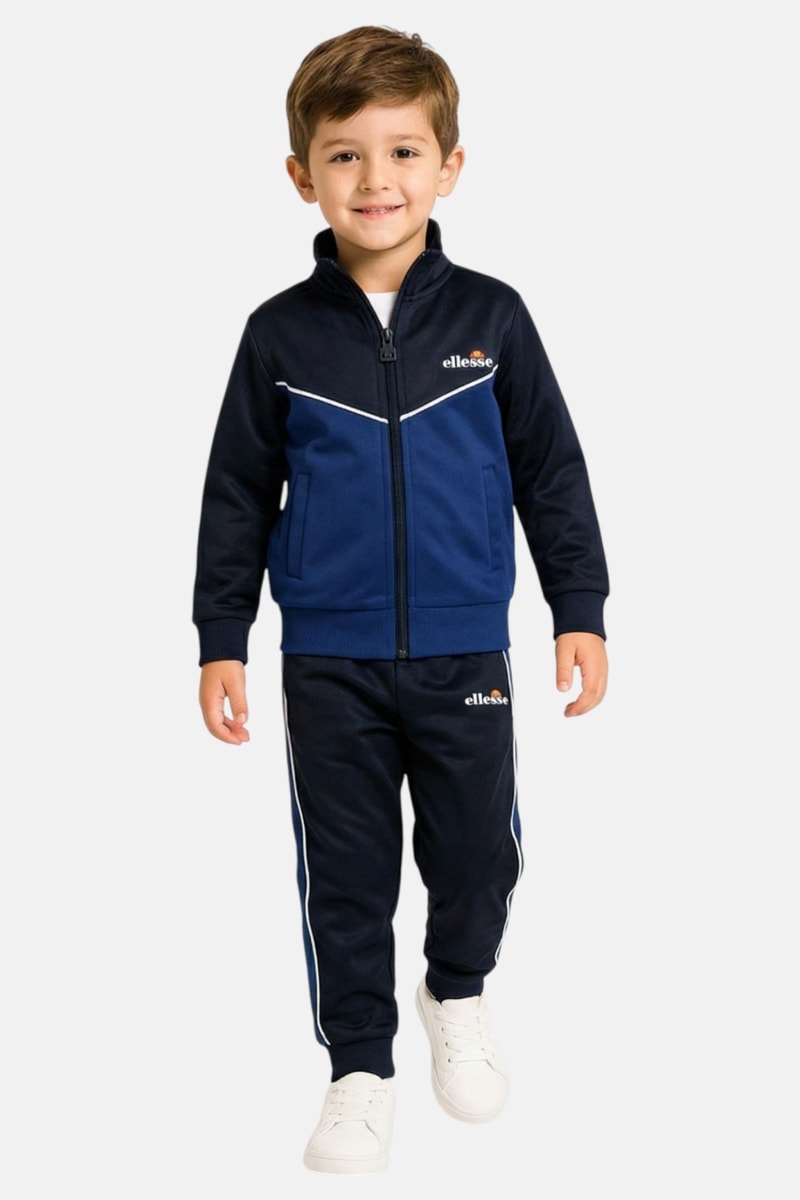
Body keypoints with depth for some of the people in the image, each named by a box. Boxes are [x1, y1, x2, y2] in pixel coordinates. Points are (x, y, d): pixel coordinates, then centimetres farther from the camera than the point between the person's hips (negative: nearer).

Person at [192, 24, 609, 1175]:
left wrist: (581, 612, 2)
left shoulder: (490, 318, -2)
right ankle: (360, 1068, 24)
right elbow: (238, 494, 4)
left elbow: (551, 471, 4)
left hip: (464, 652, 0)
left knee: (476, 849, 10)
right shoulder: (281, 334, -2)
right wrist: (221, 640, 3)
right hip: (329, 661, 0)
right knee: (346, 872, 8)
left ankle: (457, 995, 40)